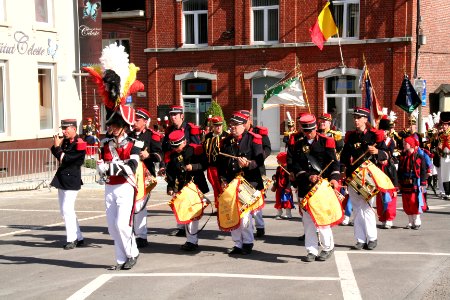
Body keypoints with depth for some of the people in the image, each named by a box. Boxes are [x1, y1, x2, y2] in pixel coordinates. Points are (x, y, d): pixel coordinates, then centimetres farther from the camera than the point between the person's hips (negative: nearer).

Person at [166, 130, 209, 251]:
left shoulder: (195, 150, -6)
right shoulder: (172, 156, 8)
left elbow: (205, 164, -4)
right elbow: (170, 173, 10)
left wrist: (193, 167, -19)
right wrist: (170, 187, 1)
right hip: (181, 188, 5)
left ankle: (192, 241, -7)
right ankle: (191, 240, 15)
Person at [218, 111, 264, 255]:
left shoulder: (253, 139, -2)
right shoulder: (227, 141, 14)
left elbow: (260, 160, -8)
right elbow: (221, 163, 18)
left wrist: (248, 164, -26)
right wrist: (223, 179, 8)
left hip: (248, 183, -5)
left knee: (244, 213, -9)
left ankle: (248, 243, 7)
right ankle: (238, 244, 16)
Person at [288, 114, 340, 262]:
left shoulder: (326, 141, 1)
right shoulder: (298, 145, 9)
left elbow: (333, 162, -5)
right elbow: (296, 167, 3)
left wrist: (334, 178, -21)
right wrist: (308, 177, -13)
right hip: (305, 189, 3)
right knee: (308, 221, 5)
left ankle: (328, 247, 15)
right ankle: (312, 251, 13)